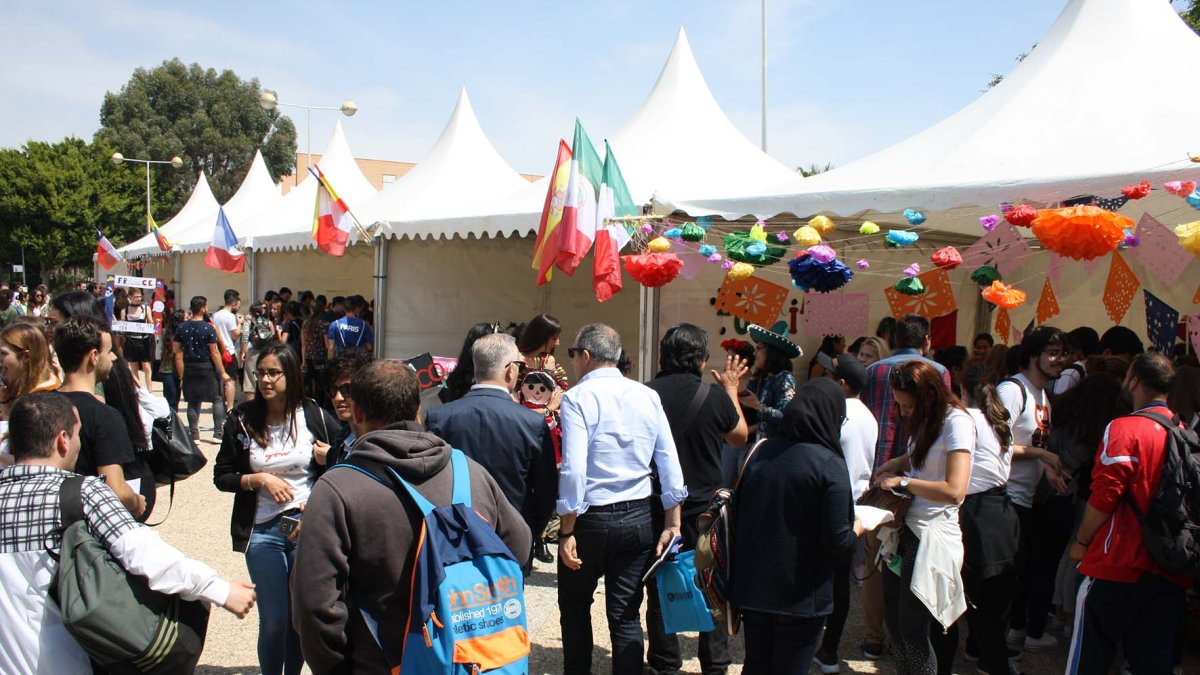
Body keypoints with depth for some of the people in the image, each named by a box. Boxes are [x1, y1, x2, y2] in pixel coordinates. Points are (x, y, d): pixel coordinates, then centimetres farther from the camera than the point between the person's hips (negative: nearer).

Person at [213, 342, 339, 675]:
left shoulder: (315, 417, -2)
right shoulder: (242, 419, 1)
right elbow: (221, 476, 6)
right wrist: (258, 479, -10)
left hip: (309, 527, 0)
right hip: (263, 532, 0)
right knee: (274, 620, 3)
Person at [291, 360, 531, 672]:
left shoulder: (336, 489, -18)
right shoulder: (472, 472, -4)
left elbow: (315, 601, -20)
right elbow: (518, 547, 6)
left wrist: (335, 666, -4)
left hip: (381, 665, -3)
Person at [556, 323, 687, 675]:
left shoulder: (577, 398, -12)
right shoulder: (648, 396, 2)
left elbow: (573, 469, -20)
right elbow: (670, 464, 1)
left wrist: (567, 531, -13)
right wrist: (672, 524, 6)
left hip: (591, 518, -4)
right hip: (639, 518, 4)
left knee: (575, 607, 18)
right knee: (626, 615, 11)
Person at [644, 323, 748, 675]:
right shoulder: (715, 396, -15)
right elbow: (739, 436, 5)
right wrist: (731, 388, 15)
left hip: (658, 507, 1)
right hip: (707, 508, 0)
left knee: (660, 588, 14)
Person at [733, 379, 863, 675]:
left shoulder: (761, 452, 0)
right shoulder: (830, 465, -17)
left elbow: (738, 512, 7)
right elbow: (836, 542, -19)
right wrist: (856, 529, 3)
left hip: (752, 587, 5)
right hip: (801, 595, -5)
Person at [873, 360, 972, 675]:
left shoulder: (956, 423, -18)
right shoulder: (924, 419, 9)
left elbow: (954, 491, -27)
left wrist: (903, 481, -18)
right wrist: (895, 464, 7)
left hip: (933, 535, -9)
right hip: (907, 527, 9)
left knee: (913, 628, -1)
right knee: (894, 617, 15)